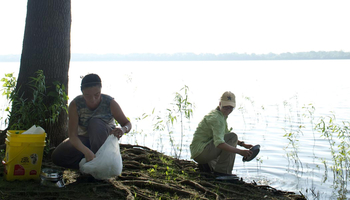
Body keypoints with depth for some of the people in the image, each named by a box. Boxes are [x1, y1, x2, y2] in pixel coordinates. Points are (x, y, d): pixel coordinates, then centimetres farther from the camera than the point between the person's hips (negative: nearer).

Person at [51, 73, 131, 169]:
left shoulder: (110, 103, -22)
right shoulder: (75, 105, -23)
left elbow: (127, 123, -11)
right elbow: (72, 135, -27)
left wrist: (123, 129, -39)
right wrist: (86, 151, -47)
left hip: (106, 139, -1)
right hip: (84, 139, 2)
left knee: (95, 122, -35)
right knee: (57, 156, -22)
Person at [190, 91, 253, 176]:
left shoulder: (221, 115, 13)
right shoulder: (216, 118, -20)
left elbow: (226, 135, 26)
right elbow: (219, 143, -33)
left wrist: (243, 144, 11)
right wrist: (240, 151, -38)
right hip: (200, 152, -10)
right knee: (233, 137, -17)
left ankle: (207, 164, 15)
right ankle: (221, 170, -16)